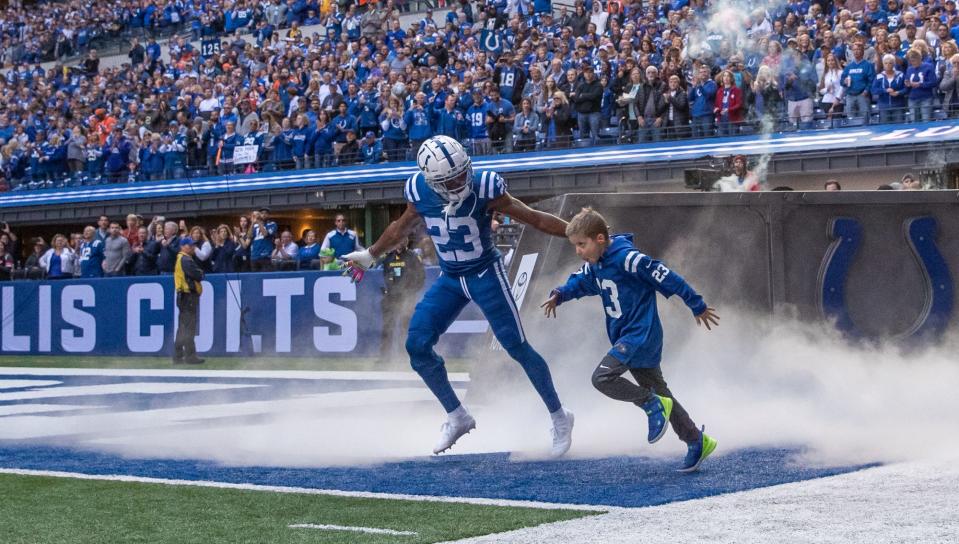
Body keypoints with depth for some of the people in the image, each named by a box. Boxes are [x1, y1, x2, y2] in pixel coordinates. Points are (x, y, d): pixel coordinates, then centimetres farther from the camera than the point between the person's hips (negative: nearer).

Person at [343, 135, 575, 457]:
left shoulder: (483, 188, -23)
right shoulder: (420, 193, -11)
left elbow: (533, 218, -15)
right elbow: (402, 228, 10)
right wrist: (370, 256, 22)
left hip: (486, 275, -4)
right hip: (450, 280, 4)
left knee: (517, 346, -8)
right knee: (417, 346, -7)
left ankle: (559, 417, 9)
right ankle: (458, 417, 9)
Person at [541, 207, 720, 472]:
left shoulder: (627, 258, -20)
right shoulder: (594, 265, 6)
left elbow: (667, 278, -17)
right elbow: (580, 282, 22)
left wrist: (698, 307, -12)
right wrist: (559, 295, -1)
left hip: (640, 334, -10)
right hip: (626, 338, 10)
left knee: (602, 377, -21)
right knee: (658, 393, 14)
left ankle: (653, 405, -6)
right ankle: (697, 442, 22)